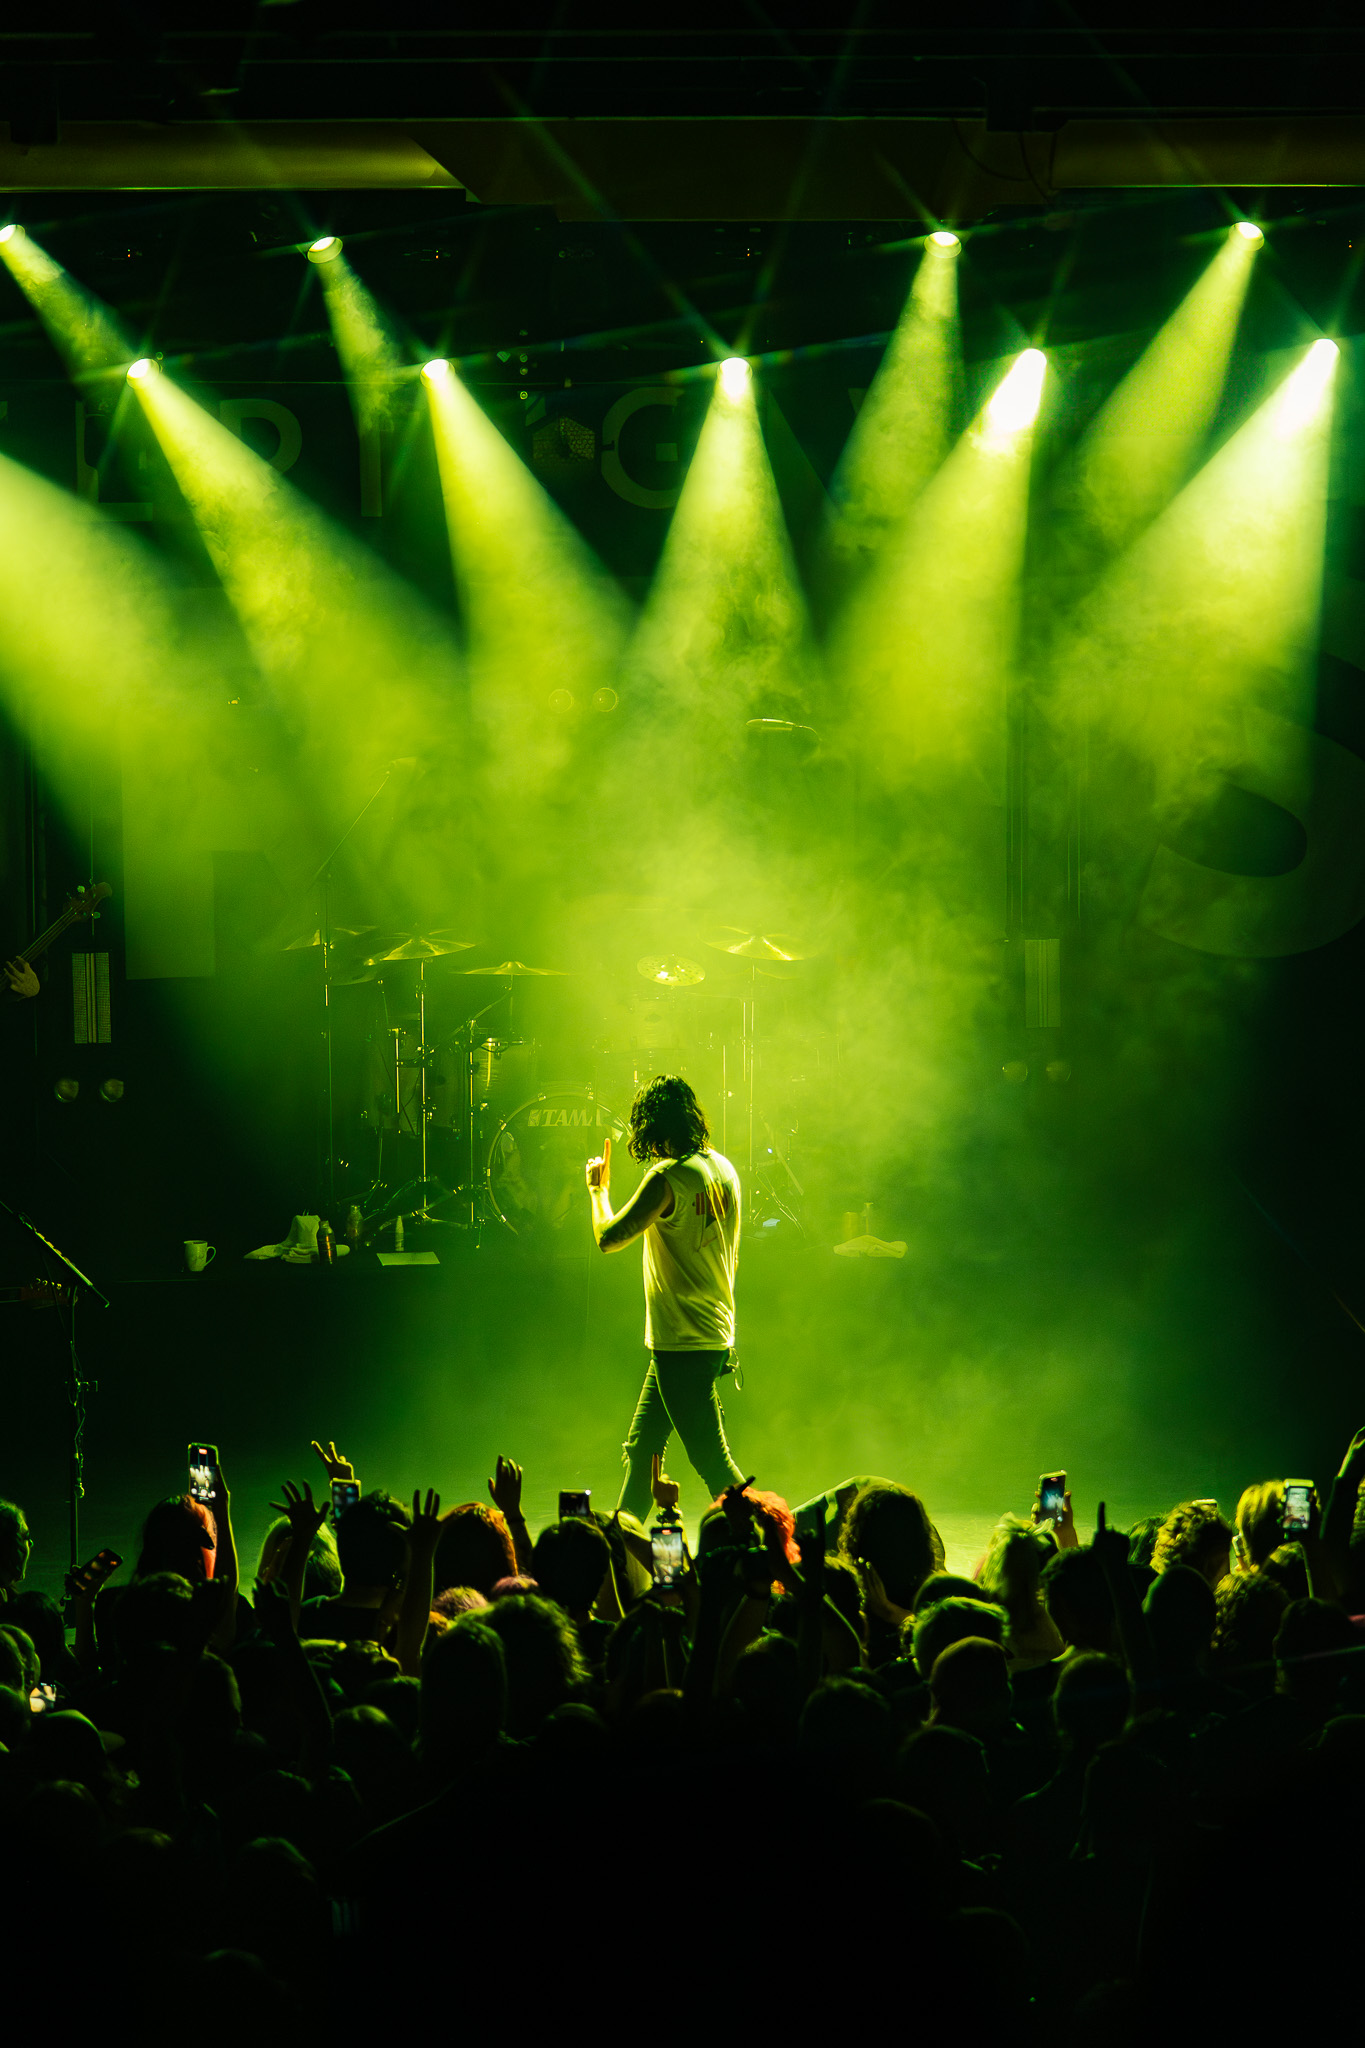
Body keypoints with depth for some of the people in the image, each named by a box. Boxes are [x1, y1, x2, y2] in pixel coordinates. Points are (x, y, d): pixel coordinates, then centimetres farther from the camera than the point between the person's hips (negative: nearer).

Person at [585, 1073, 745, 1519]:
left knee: (713, 1463, -7)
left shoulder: (668, 1178, -19)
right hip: (716, 1335, 9)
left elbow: (608, 1238, -16)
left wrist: (599, 1189, 1)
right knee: (641, 1449, 17)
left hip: (682, 1344, -9)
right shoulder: (723, 1168, 8)